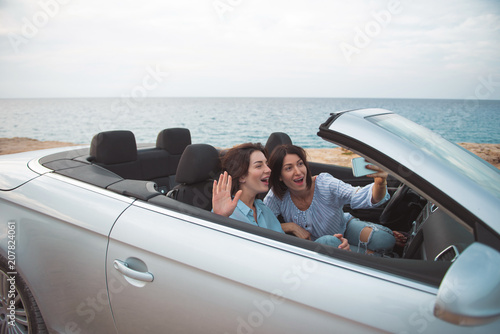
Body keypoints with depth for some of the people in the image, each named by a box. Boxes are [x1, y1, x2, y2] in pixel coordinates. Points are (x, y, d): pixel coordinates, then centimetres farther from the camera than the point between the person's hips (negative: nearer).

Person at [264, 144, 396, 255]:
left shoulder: (324, 184, -27)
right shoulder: (277, 196, -23)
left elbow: (359, 196, -40)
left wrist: (380, 185, -62)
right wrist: (290, 226, -29)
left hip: (344, 228, -1)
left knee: (385, 239, -25)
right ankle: (370, 254, -4)